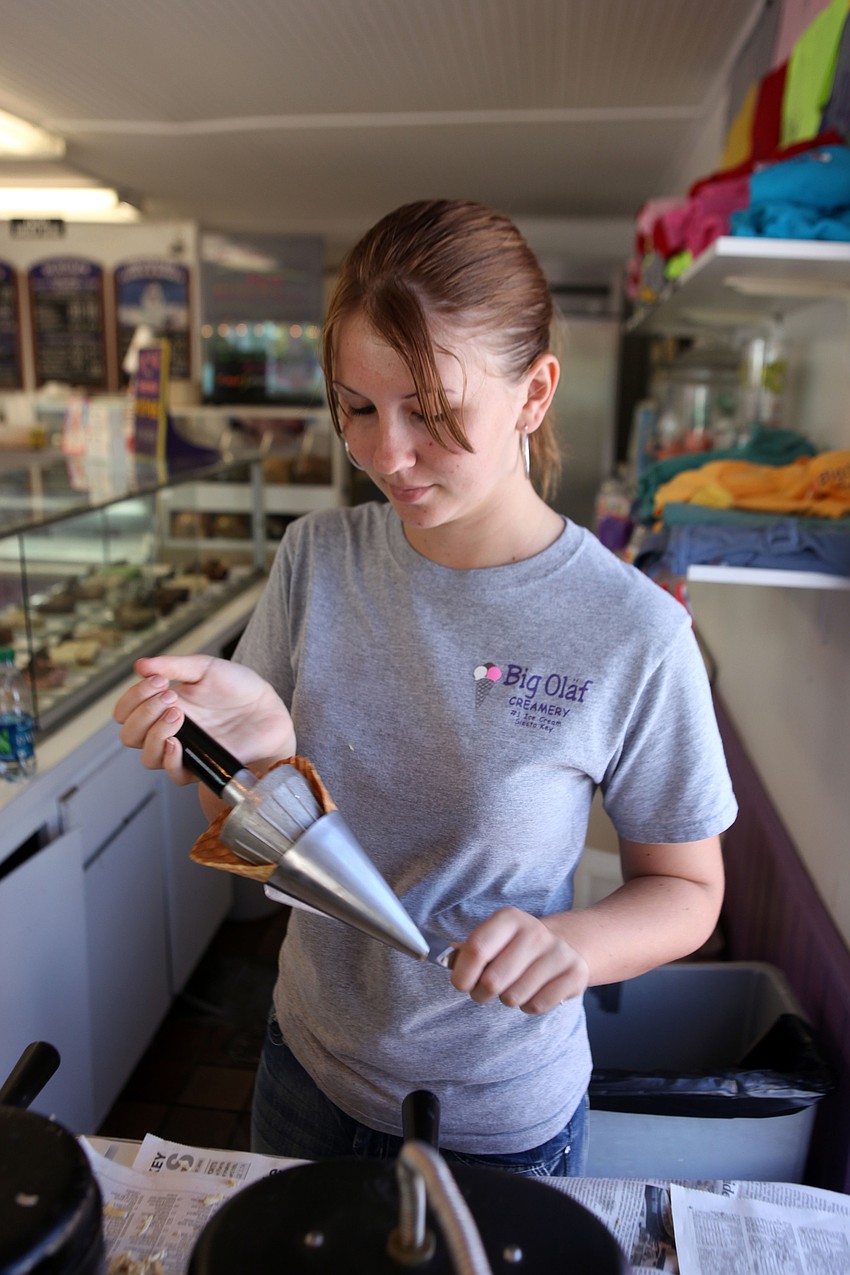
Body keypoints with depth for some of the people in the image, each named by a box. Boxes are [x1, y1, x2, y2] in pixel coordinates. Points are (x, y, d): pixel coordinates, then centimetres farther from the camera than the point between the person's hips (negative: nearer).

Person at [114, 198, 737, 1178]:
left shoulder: (634, 635, -23)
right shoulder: (316, 560, -13)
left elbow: (686, 888, -9)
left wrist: (574, 942, -30)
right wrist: (262, 753, -29)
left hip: (502, 1117, -3)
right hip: (309, 1061, 4)